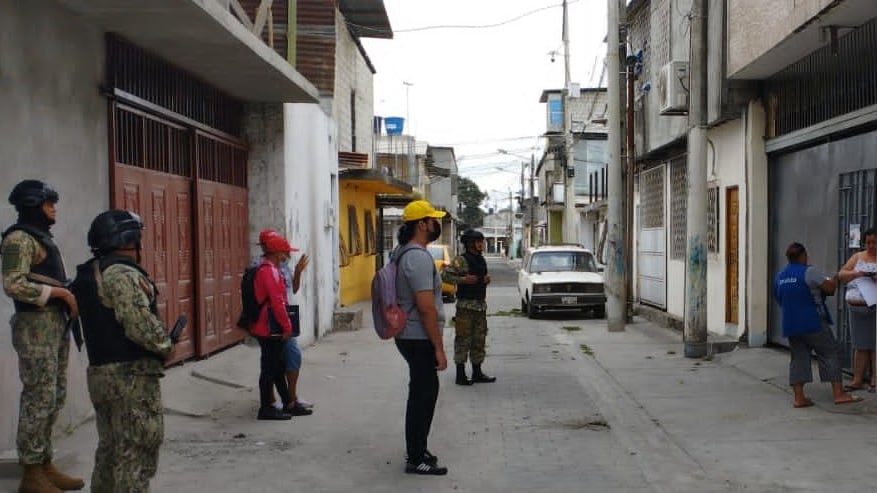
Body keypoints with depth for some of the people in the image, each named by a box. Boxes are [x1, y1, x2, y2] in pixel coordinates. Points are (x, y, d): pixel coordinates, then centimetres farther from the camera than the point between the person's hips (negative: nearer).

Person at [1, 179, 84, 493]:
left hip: (56, 321, 10)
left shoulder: (41, 236, 19)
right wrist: (61, 292, -17)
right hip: (36, 324, -10)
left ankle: (45, 465, 20)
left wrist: (68, 297, 6)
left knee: (55, 396, 12)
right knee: (39, 397, -7)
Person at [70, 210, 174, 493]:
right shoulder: (123, 275, -17)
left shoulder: (91, 275, 14)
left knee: (110, 449, 20)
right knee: (136, 454, -3)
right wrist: (166, 346, -6)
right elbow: (140, 326, -25)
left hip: (101, 373, 10)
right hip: (131, 376, -10)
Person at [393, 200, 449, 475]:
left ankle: (417, 451, 29)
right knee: (423, 396, -2)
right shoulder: (419, 257, -21)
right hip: (420, 339, -11)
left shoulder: (404, 253, 12)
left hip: (410, 336, 11)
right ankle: (416, 459, 6)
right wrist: (439, 348, -21)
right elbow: (426, 307, -24)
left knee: (422, 393, 19)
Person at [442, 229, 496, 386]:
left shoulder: (481, 260, 14)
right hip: (466, 305, -8)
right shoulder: (461, 260, -10)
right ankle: (460, 375, 0)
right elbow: (445, 275, -16)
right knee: (463, 339, -5)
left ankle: (477, 373, 20)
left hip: (481, 304, 8)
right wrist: (463, 280, -21)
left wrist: (486, 280, 8)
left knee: (479, 339, 12)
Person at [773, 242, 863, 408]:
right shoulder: (808, 272, -11)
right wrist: (834, 280, 7)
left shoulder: (779, 277, 12)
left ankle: (799, 397, 3)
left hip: (790, 324, 6)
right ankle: (838, 393, 0)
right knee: (829, 353, 2)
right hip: (813, 322, -6)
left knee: (798, 358, 7)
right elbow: (829, 288, -13)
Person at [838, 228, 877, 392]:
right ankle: (857, 379, 11)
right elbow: (841, 275, 8)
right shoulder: (857, 257, 13)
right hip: (857, 309, 3)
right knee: (860, 346, 7)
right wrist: (856, 273, -10)